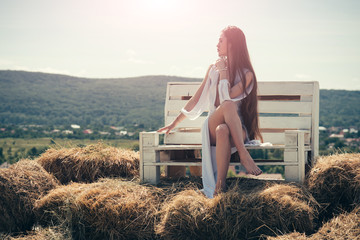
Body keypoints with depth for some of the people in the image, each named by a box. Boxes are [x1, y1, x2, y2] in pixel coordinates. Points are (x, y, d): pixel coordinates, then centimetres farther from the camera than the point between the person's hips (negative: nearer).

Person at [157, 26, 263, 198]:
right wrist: (175, 122, 22)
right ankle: (244, 155, -44)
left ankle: (220, 185, -45)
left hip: (237, 129, -2)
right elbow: (197, 98, 21)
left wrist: (223, 71, -3)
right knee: (228, 105, -35)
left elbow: (227, 97, -15)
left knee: (223, 131, -41)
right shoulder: (214, 68, 15)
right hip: (213, 127, 2)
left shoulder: (246, 74, 2)